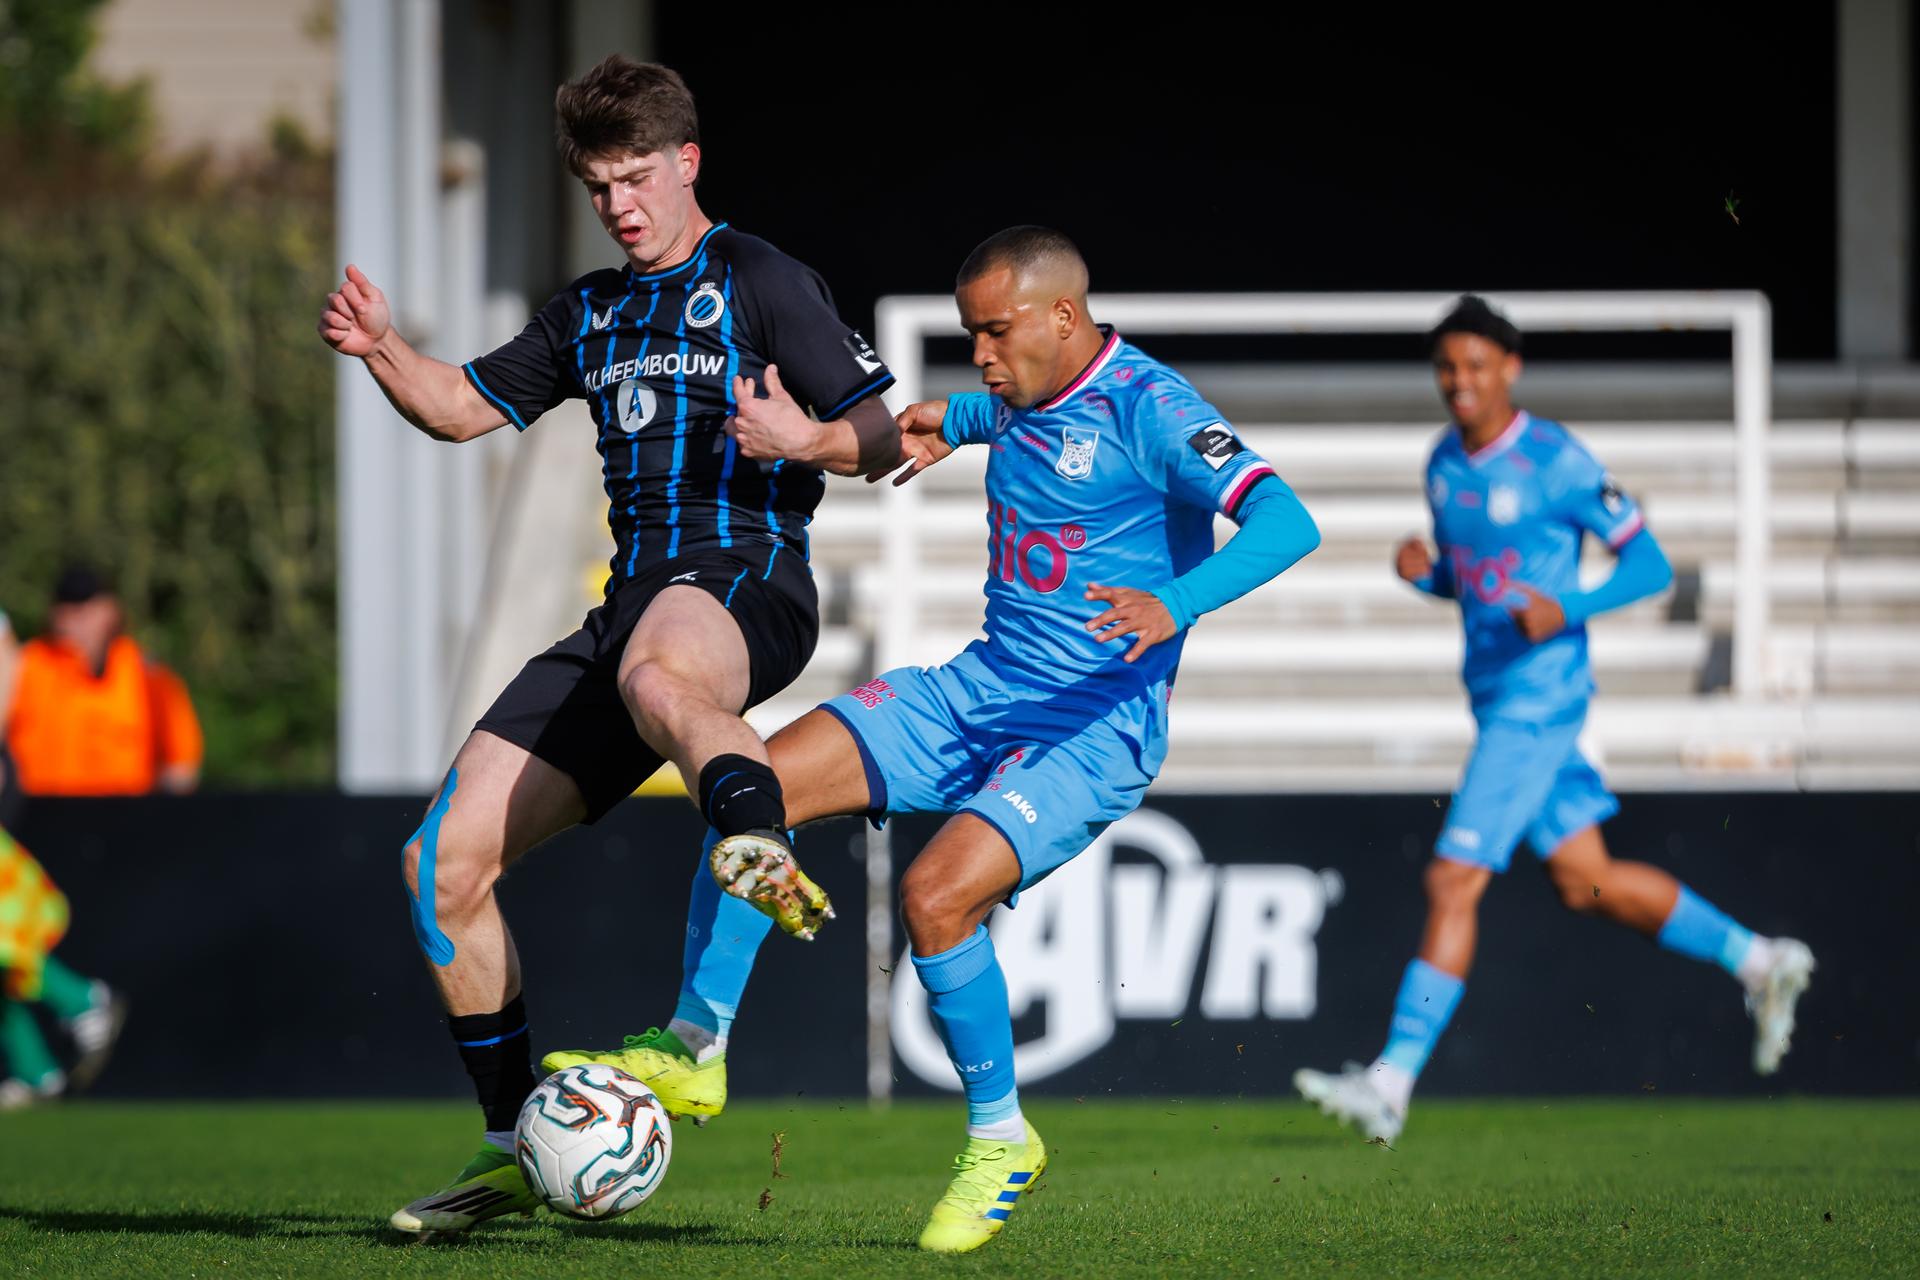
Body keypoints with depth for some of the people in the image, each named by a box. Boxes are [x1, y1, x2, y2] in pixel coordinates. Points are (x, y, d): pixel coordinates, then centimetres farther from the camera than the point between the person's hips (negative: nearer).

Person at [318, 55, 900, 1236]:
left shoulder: (763, 283, 4)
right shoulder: (592, 312, 24)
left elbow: (883, 437, 0)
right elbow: (468, 406, 31)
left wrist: (805, 440, -24)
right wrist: (384, 353, 9)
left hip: (745, 578, -8)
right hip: (634, 601, 8)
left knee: (657, 677, -47)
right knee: (444, 863, -2)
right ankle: (516, 1148, 7)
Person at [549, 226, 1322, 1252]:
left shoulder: (1149, 409, -16)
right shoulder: (1022, 398, 9)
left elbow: (1285, 523, -30)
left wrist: (1173, 605, -44)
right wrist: (950, 425, 19)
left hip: (1092, 731, -8)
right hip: (978, 691, 8)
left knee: (934, 897, -28)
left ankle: (1000, 1141, -5)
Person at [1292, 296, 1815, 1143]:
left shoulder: (1556, 462, -12)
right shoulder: (1445, 465, 10)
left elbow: (1649, 566, -9)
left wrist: (1566, 609, -25)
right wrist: (1424, 573, -1)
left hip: (1539, 699, -9)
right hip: (1494, 695, 9)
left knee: (1453, 880, -13)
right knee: (1586, 884, 14)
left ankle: (1392, 1081, -13)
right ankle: (1758, 963, 30)